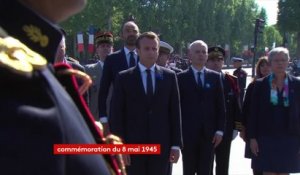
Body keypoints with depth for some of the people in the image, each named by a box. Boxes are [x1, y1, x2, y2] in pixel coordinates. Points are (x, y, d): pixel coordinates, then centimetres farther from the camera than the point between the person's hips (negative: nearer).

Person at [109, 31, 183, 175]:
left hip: (160, 145, 1)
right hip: (133, 145, -1)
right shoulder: (123, 78, 2)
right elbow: (116, 115, -1)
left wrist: (176, 144, 1)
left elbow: (175, 112, 6)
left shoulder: (169, 76, 7)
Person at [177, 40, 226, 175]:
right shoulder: (181, 77, 1)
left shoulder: (215, 77, 8)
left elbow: (220, 106, 8)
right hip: (188, 132, -2)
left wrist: (220, 130, 0)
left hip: (209, 132, 2)